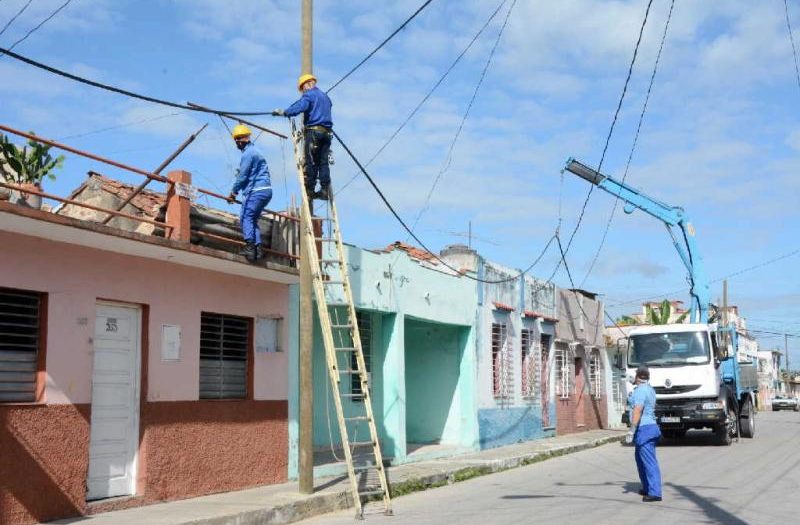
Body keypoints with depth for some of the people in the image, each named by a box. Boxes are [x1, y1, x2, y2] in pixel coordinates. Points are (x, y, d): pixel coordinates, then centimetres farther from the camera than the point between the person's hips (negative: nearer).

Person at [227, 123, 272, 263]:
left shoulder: (248, 153, -10)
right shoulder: (254, 151, 22)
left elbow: (242, 176, -11)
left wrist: (233, 192, 1)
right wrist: (237, 191, 24)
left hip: (256, 190, -10)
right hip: (266, 190, 10)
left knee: (245, 216, -10)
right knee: (252, 219, 11)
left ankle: (250, 245, -20)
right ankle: (257, 247, 3)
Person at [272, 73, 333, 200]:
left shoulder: (309, 95, -2)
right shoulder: (325, 96, 23)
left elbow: (299, 107, -18)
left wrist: (283, 112, -10)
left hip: (314, 130, -7)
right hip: (327, 132, 7)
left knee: (311, 162, -6)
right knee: (323, 162, 5)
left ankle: (309, 190, -7)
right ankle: (325, 189, -1)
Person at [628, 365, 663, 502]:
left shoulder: (640, 390, -15)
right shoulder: (650, 389, 16)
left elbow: (637, 410, -26)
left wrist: (631, 430, -26)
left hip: (644, 429, -10)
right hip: (651, 425, 10)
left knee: (649, 462, -10)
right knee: (640, 457, 21)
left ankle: (655, 493, -11)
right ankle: (647, 488, 28)